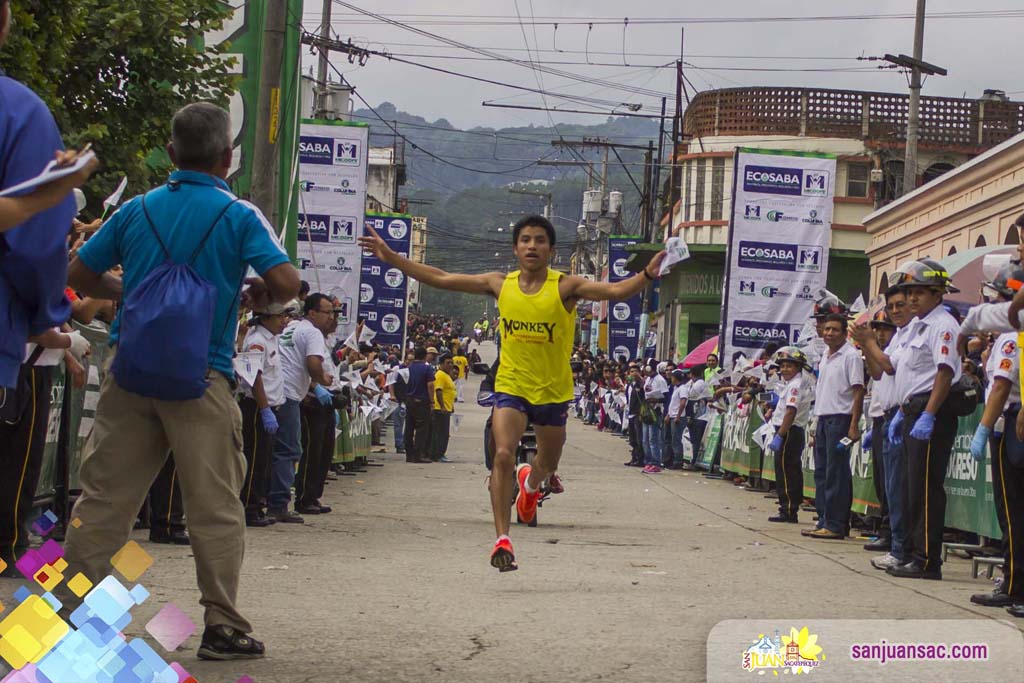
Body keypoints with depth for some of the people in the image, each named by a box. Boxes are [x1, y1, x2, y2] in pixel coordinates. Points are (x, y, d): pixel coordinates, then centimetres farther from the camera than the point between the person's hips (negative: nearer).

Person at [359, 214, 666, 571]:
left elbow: (615, 290, -23)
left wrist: (647, 274, -41)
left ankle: (530, 482, 57)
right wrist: (391, 258, 0)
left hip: (553, 391, 0)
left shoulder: (566, 287, -11)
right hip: (511, 386, 0)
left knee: (548, 463, 18)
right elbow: (441, 279, 2)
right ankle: (502, 539, -16)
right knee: (503, 455, -20)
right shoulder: (501, 284, -2)